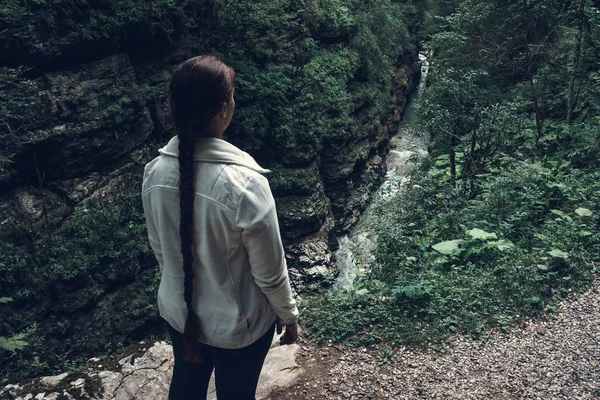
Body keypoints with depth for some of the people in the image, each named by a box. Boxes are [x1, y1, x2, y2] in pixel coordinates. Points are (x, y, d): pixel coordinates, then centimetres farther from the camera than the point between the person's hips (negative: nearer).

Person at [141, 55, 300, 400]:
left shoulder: (156, 172, -15)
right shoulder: (245, 184, -32)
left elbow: (159, 248, 1)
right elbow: (270, 273, -20)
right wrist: (289, 315, -1)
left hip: (179, 313, 5)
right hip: (239, 326, -4)